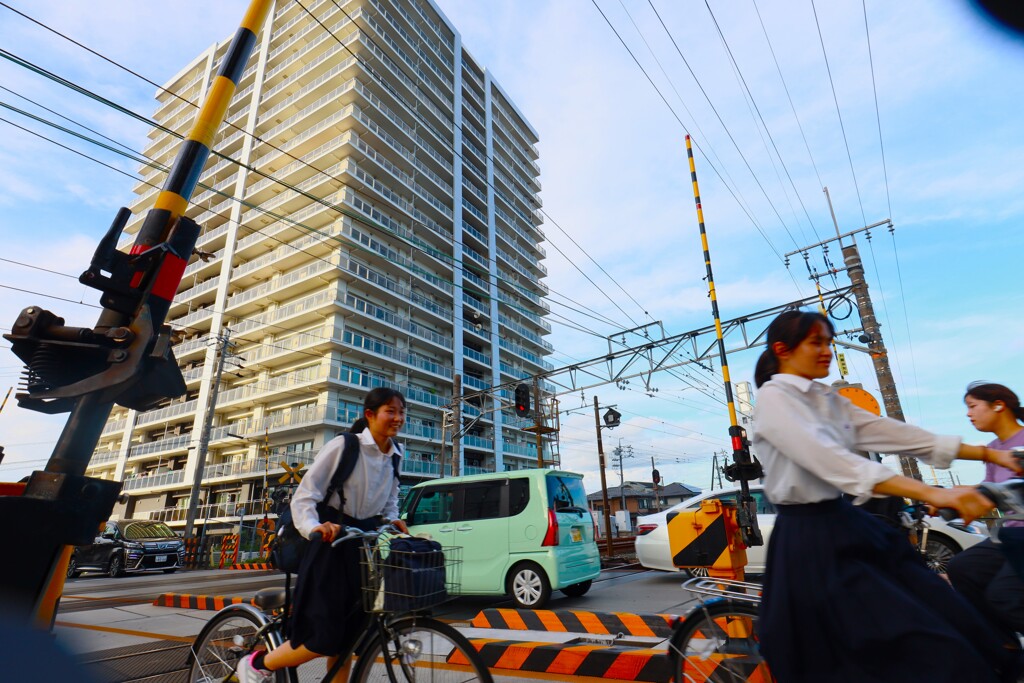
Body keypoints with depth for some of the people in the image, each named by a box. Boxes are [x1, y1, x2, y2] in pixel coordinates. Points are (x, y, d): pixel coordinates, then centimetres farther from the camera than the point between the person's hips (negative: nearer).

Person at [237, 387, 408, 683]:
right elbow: (304, 496, -16)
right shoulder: (343, 446, -16)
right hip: (334, 544, -6)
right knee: (324, 637, -4)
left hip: (366, 545, 6)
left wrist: (392, 521, -3)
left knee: (348, 636, 12)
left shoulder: (395, 456, 4)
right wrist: (313, 527, -32)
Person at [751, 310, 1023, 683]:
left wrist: (988, 453, 6)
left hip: (848, 524, 8)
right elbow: (830, 460, -27)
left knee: (954, 624, 5)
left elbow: (888, 432, 9)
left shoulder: (827, 398, 11)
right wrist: (932, 494, -32)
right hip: (811, 540, -8)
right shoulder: (773, 399, -16)